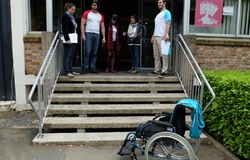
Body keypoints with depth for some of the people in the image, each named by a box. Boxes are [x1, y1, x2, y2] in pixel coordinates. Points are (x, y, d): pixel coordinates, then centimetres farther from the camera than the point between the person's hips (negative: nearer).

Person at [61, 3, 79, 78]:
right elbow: (64, 29, -15)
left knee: (71, 56, 11)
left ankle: (71, 70, 17)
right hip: (68, 39, -8)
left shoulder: (72, 17, 18)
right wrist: (67, 39, -21)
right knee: (67, 56, -6)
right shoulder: (65, 16, -7)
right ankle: (67, 72, -4)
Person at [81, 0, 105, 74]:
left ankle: (93, 68, 11)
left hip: (97, 34, 3)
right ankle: (85, 68, -1)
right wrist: (83, 34, -10)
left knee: (94, 53, 4)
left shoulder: (101, 16, 14)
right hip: (88, 33, -3)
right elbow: (82, 24, 0)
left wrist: (104, 37, 6)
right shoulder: (86, 13, 4)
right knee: (87, 52, -8)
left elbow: (102, 27, 14)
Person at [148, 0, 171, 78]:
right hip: (156, 36, 9)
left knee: (163, 54, -9)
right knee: (156, 55, 8)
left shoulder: (166, 12, 1)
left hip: (162, 36, -9)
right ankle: (157, 70, 14)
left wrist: (166, 34, -22)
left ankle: (164, 71, -8)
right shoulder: (158, 15, 26)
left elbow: (168, 24, -10)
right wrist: (153, 36, 19)